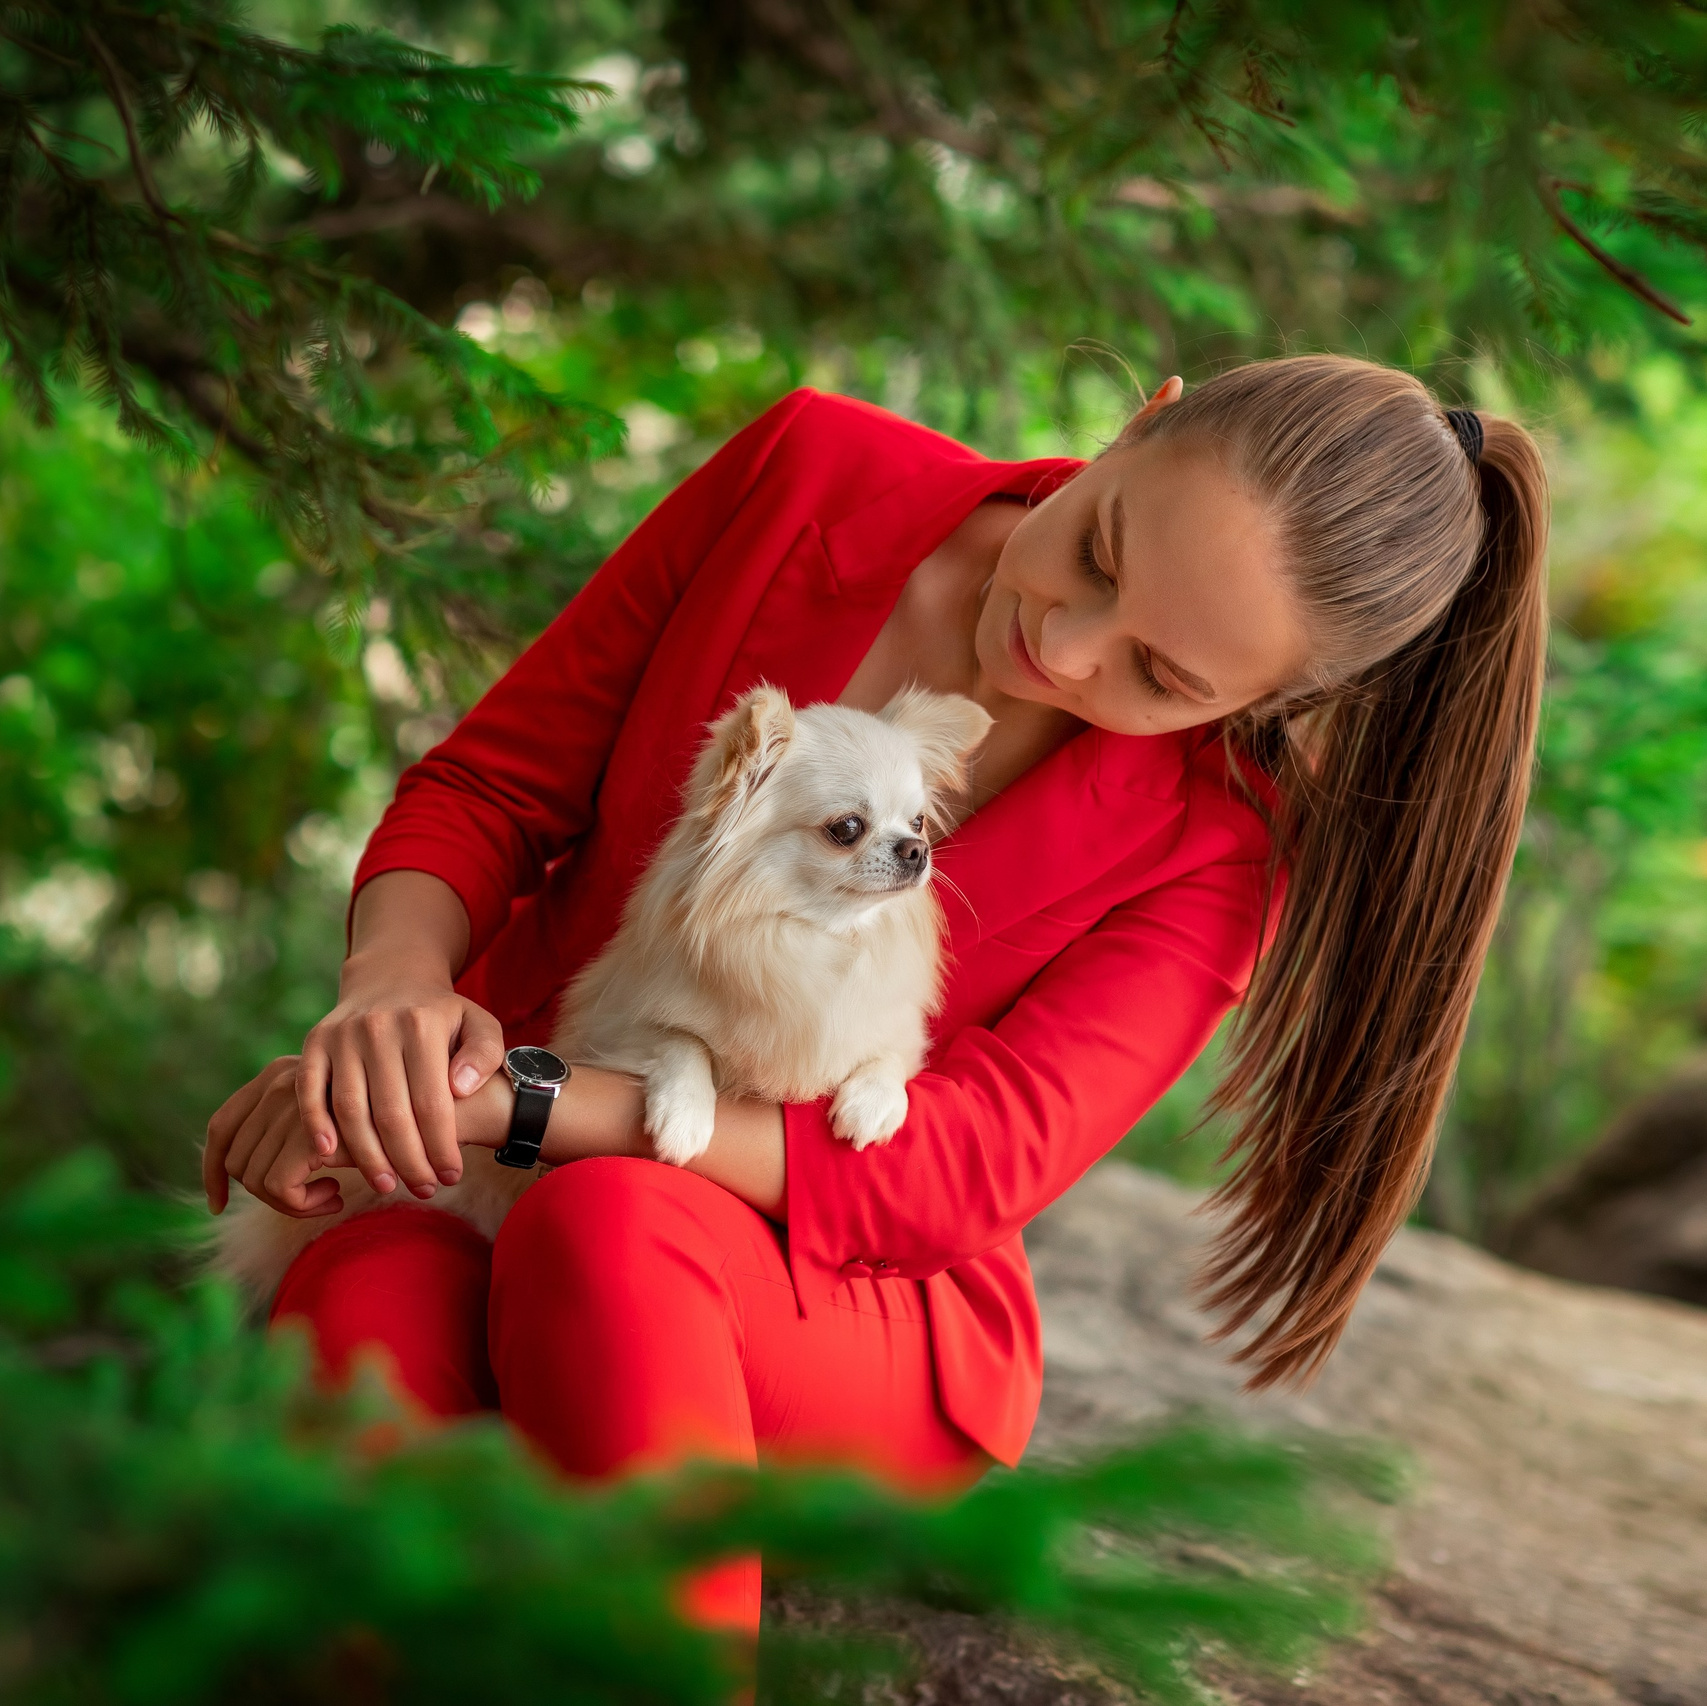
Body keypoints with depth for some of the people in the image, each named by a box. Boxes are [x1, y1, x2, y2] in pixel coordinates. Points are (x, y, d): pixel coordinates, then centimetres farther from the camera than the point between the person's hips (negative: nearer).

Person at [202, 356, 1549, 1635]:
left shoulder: (1215, 840, -12)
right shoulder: (816, 472, -7)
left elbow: (950, 1176, -22)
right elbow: (489, 785, -2)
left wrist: (518, 1100, -33)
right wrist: (397, 980, -25)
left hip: (856, 1331, -1)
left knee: (603, 1227, -37)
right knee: (367, 1298, -35)